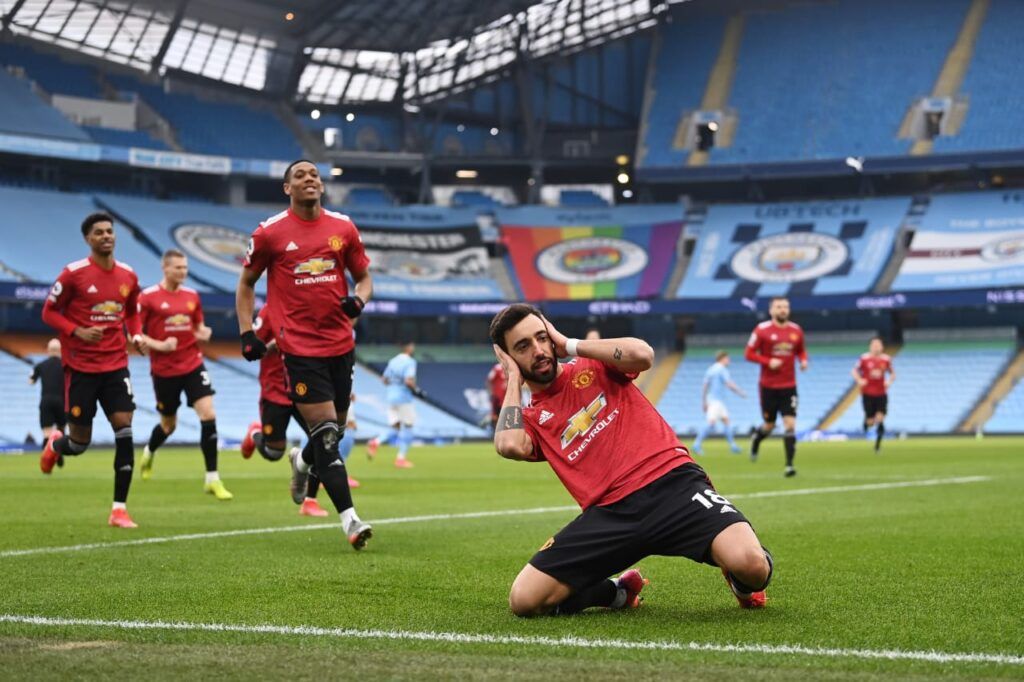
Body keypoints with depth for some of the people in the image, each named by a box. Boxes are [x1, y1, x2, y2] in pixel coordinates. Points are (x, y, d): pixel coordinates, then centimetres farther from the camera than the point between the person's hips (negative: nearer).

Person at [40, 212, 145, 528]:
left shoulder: (128, 275, 5)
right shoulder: (74, 274, -9)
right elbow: (49, 312, -3)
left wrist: (136, 336, 1)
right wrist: (78, 332, -18)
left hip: (115, 364, 3)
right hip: (80, 366, -3)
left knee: (124, 429, -11)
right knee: (79, 444, 4)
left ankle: (119, 509, -6)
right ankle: (55, 443, 43)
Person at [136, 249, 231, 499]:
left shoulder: (192, 296, 7)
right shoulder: (148, 297, -7)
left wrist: (203, 334, -4)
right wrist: (159, 345, -20)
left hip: (193, 364, 3)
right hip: (164, 370, -3)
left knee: (208, 415, -14)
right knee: (169, 425, 11)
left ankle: (212, 479, -8)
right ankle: (149, 452, 48)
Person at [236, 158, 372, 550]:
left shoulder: (343, 228, 7)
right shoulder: (270, 233, -1)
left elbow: (364, 277, 14)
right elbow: (246, 284, 9)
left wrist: (358, 300, -8)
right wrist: (246, 332, -1)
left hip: (340, 344, 4)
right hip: (299, 348, -4)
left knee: (337, 428, 15)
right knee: (326, 432, -11)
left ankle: (303, 463, 49)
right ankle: (349, 519, -11)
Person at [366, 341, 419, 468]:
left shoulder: (392, 361, 10)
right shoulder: (410, 362, -12)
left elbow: (384, 379, 14)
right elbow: (409, 381, -23)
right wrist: (416, 390, -8)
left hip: (390, 396, 7)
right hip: (404, 397, -7)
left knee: (394, 427, 11)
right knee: (407, 427, 6)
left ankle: (376, 442, -15)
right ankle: (401, 458, 7)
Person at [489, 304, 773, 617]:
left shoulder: (593, 365, 14)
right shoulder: (531, 420, 16)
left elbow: (642, 354, -9)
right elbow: (508, 446, -10)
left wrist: (570, 345, 3)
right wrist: (514, 379, 6)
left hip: (672, 483, -2)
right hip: (608, 512, 3)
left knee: (752, 567, -29)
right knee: (524, 600, -14)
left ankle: (738, 580, 12)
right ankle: (618, 592, 14)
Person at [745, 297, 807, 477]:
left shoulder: (796, 331, 4)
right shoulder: (762, 330, -7)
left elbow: (801, 351, 19)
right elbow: (749, 353, -5)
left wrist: (803, 360, -4)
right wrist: (768, 362, -19)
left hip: (789, 386, 2)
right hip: (768, 386, -2)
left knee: (790, 424, -10)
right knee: (769, 425, 8)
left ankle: (789, 465, -9)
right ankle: (756, 437, 45)